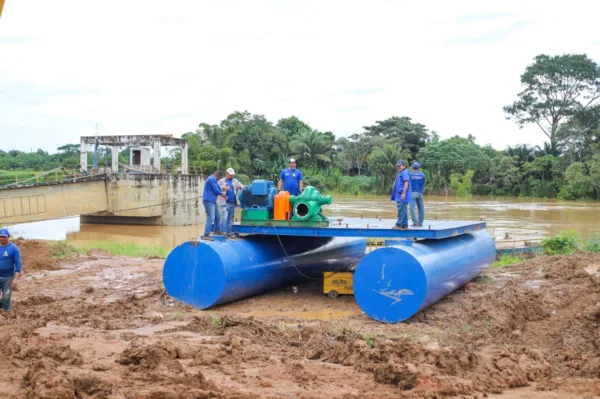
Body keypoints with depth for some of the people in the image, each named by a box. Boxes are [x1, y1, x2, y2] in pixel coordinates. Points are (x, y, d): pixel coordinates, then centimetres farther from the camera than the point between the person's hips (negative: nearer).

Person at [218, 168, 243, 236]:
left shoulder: (235, 181, 15)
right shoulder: (221, 181, 7)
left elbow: (243, 186, 13)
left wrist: (239, 186, -11)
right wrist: (223, 188, -20)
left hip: (233, 202, 4)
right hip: (225, 203, -4)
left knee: (230, 218, 8)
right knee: (224, 217, -15)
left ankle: (229, 232, 13)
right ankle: (223, 231, -12)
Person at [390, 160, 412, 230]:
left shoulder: (405, 173, -11)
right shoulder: (400, 173, 21)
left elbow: (406, 183, -22)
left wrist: (403, 193, -26)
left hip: (403, 196, -11)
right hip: (399, 196, 11)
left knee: (401, 210, -10)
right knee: (403, 211, 12)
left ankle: (399, 225, -10)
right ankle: (404, 225, 15)